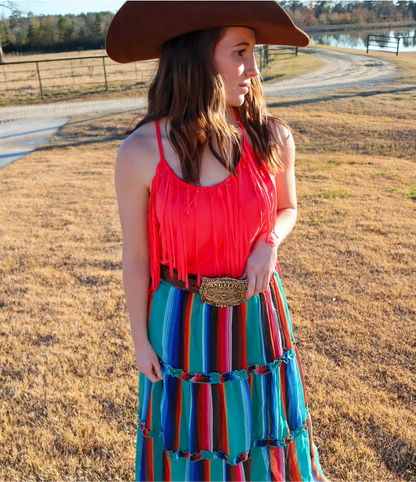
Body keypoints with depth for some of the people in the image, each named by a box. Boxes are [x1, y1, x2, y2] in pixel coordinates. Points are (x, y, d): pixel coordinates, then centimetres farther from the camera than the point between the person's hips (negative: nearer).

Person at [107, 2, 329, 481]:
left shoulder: (273, 140, -13)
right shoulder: (140, 153, -18)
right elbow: (135, 256, -7)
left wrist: (269, 244, -15)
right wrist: (141, 340, -1)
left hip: (256, 315, 2)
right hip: (184, 321, -1)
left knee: (262, 418, 22)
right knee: (191, 422, 21)